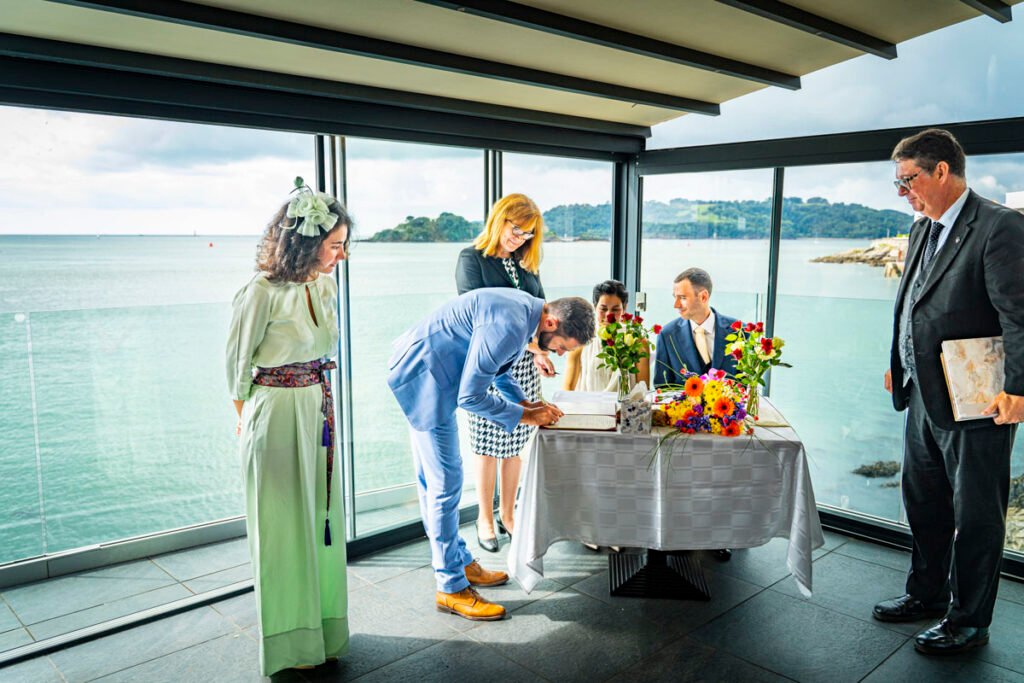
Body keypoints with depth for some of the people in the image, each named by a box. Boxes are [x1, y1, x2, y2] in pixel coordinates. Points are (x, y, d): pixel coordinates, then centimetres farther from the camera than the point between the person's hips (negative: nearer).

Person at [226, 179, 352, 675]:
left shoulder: (325, 286, 3)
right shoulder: (262, 293, -19)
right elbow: (237, 362, -7)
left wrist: (317, 398, 16)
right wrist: (246, 420, 4)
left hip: (320, 412, 7)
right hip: (276, 416, -7)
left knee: (323, 520, 15)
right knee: (285, 528, 7)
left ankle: (323, 627, 33)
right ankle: (289, 644, 25)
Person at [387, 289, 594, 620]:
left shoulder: (525, 308, 3)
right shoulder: (508, 326, -28)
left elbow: (498, 369, 19)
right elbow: (470, 396, -24)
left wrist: (525, 401, 6)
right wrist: (523, 415, -13)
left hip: (420, 374, 10)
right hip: (424, 378, -10)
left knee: (433, 481, 18)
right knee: (445, 483, -4)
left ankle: (461, 562, 30)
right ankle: (451, 588, 8)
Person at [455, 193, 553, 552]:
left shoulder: (527, 262, 14)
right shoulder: (472, 258, -3)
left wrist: (539, 351, -6)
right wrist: (529, 344, -17)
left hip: (524, 363, 5)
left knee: (517, 441, 8)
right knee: (488, 443, 2)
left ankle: (508, 513, 23)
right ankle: (485, 518, 17)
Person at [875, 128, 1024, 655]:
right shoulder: (923, 229, 11)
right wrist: (898, 365, 19)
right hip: (924, 398, 9)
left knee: (975, 516, 7)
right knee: (923, 504, 20)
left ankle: (968, 621, 23)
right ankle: (927, 594, 39)